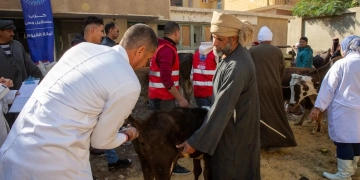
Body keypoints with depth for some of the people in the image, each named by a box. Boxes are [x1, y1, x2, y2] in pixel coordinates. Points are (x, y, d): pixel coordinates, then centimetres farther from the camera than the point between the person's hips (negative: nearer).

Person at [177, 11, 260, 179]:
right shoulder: (233, 53, 0)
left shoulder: (237, 67, -30)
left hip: (234, 132, -9)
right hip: (232, 124, 9)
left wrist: (196, 142, -26)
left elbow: (222, 109, -31)